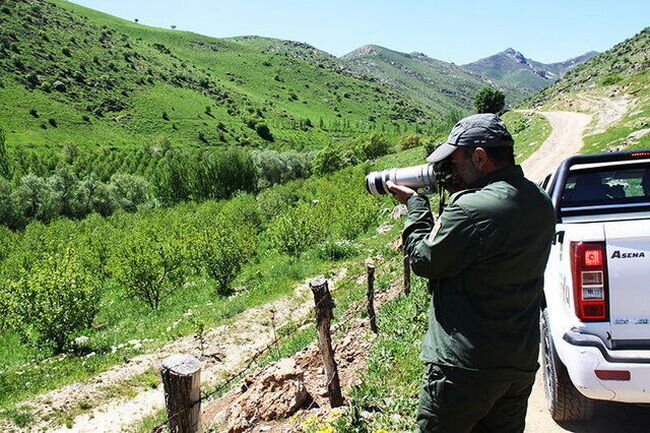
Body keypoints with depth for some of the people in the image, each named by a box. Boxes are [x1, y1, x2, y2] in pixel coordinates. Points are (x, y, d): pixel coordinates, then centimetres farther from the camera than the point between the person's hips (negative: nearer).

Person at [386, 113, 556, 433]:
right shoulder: (542, 204, 3)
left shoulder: (471, 209, -25)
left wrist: (415, 204, -1)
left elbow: (424, 260, -12)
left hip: (466, 367, -8)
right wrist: (458, 194, 4)